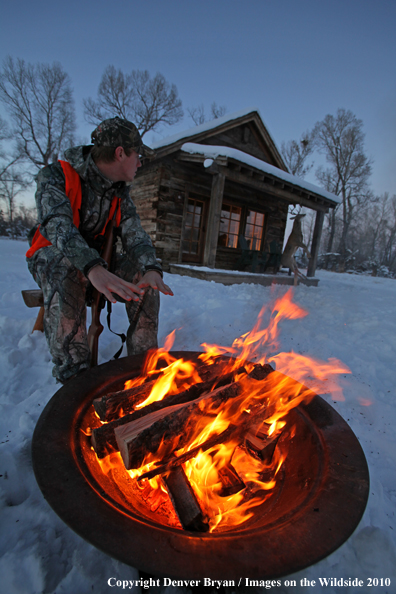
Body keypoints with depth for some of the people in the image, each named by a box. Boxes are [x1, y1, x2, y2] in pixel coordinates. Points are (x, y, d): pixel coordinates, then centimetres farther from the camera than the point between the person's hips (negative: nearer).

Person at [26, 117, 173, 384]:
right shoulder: (56, 176, -17)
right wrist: (93, 269, -54)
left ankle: (144, 359, -13)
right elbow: (57, 225, -35)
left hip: (95, 259, 5)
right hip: (51, 256, -4)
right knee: (67, 264, -38)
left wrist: (152, 269, -35)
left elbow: (135, 234, -13)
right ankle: (72, 369, -32)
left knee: (142, 271, -19)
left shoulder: (120, 193, 0)